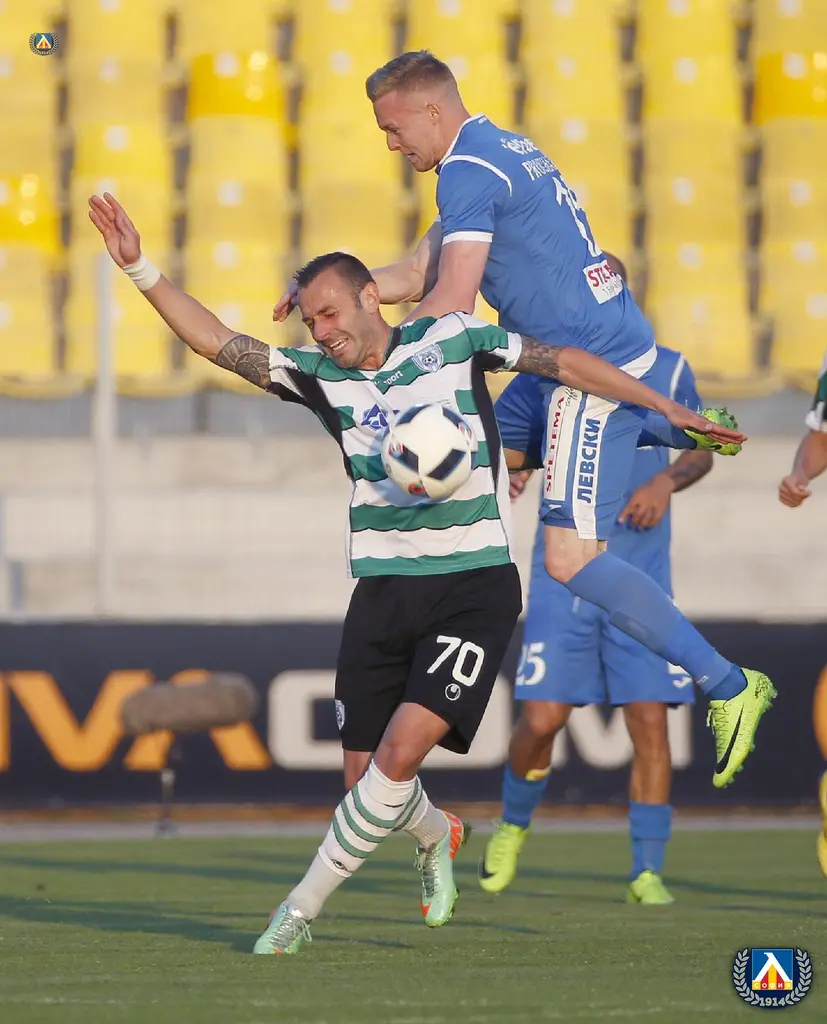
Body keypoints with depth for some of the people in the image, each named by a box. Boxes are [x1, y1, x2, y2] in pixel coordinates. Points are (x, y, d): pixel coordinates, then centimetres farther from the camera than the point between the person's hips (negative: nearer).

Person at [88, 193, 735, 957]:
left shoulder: (453, 340, 0)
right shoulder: (318, 374, 6)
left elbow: (566, 363, 8)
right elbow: (219, 343, 2)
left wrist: (666, 409, 7)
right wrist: (141, 269, -8)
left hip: (475, 585, -4)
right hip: (383, 591, 4)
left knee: (401, 752, -18)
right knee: (367, 774, 3)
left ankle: (300, 911, -9)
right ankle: (438, 836, 38)